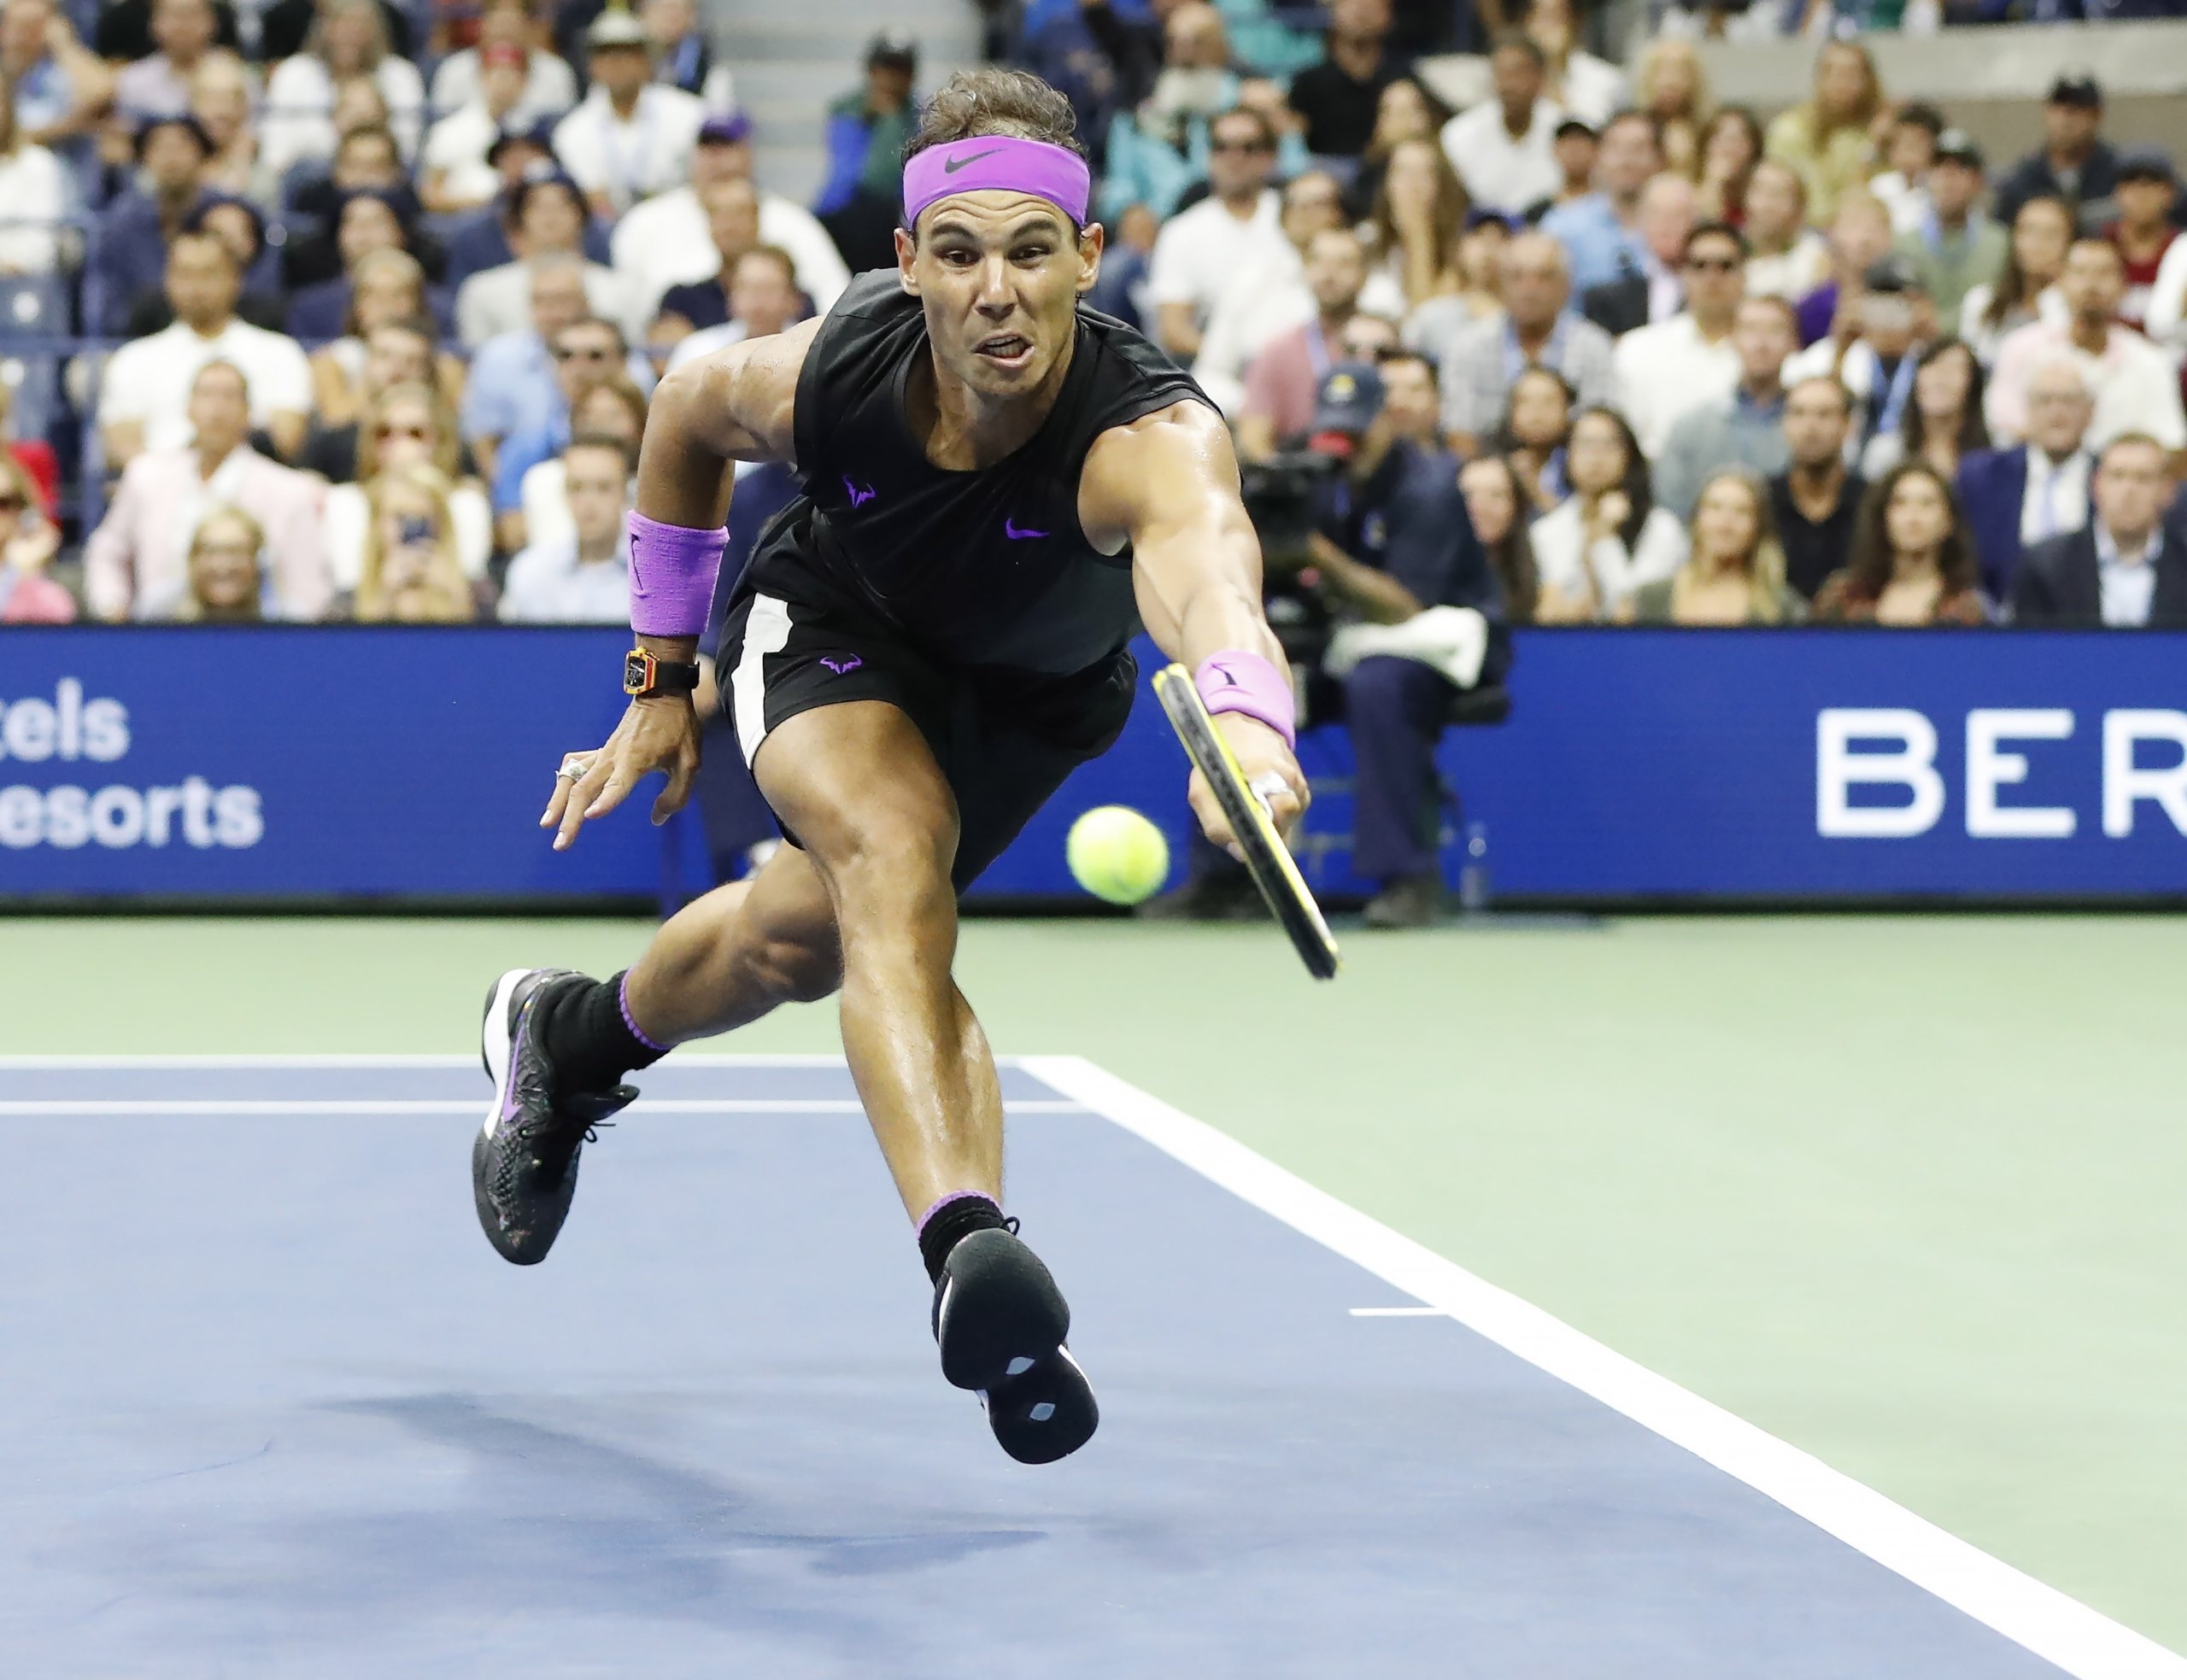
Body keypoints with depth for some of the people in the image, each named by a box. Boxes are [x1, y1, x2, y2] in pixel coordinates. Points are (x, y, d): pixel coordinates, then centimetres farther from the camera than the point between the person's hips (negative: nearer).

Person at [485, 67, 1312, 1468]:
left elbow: (1202, 561, -67)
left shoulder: (1151, 438, -43)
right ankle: (970, 1248, -44)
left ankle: (572, 1038, 43)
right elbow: (687, 413, -7)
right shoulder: (835, 368, -32)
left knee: (805, 937, 11)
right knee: (894, 853, -31)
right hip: (834, 621, -1)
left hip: (1037, 693, 1)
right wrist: (665, 676, -2)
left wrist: (1245, 723, -89)